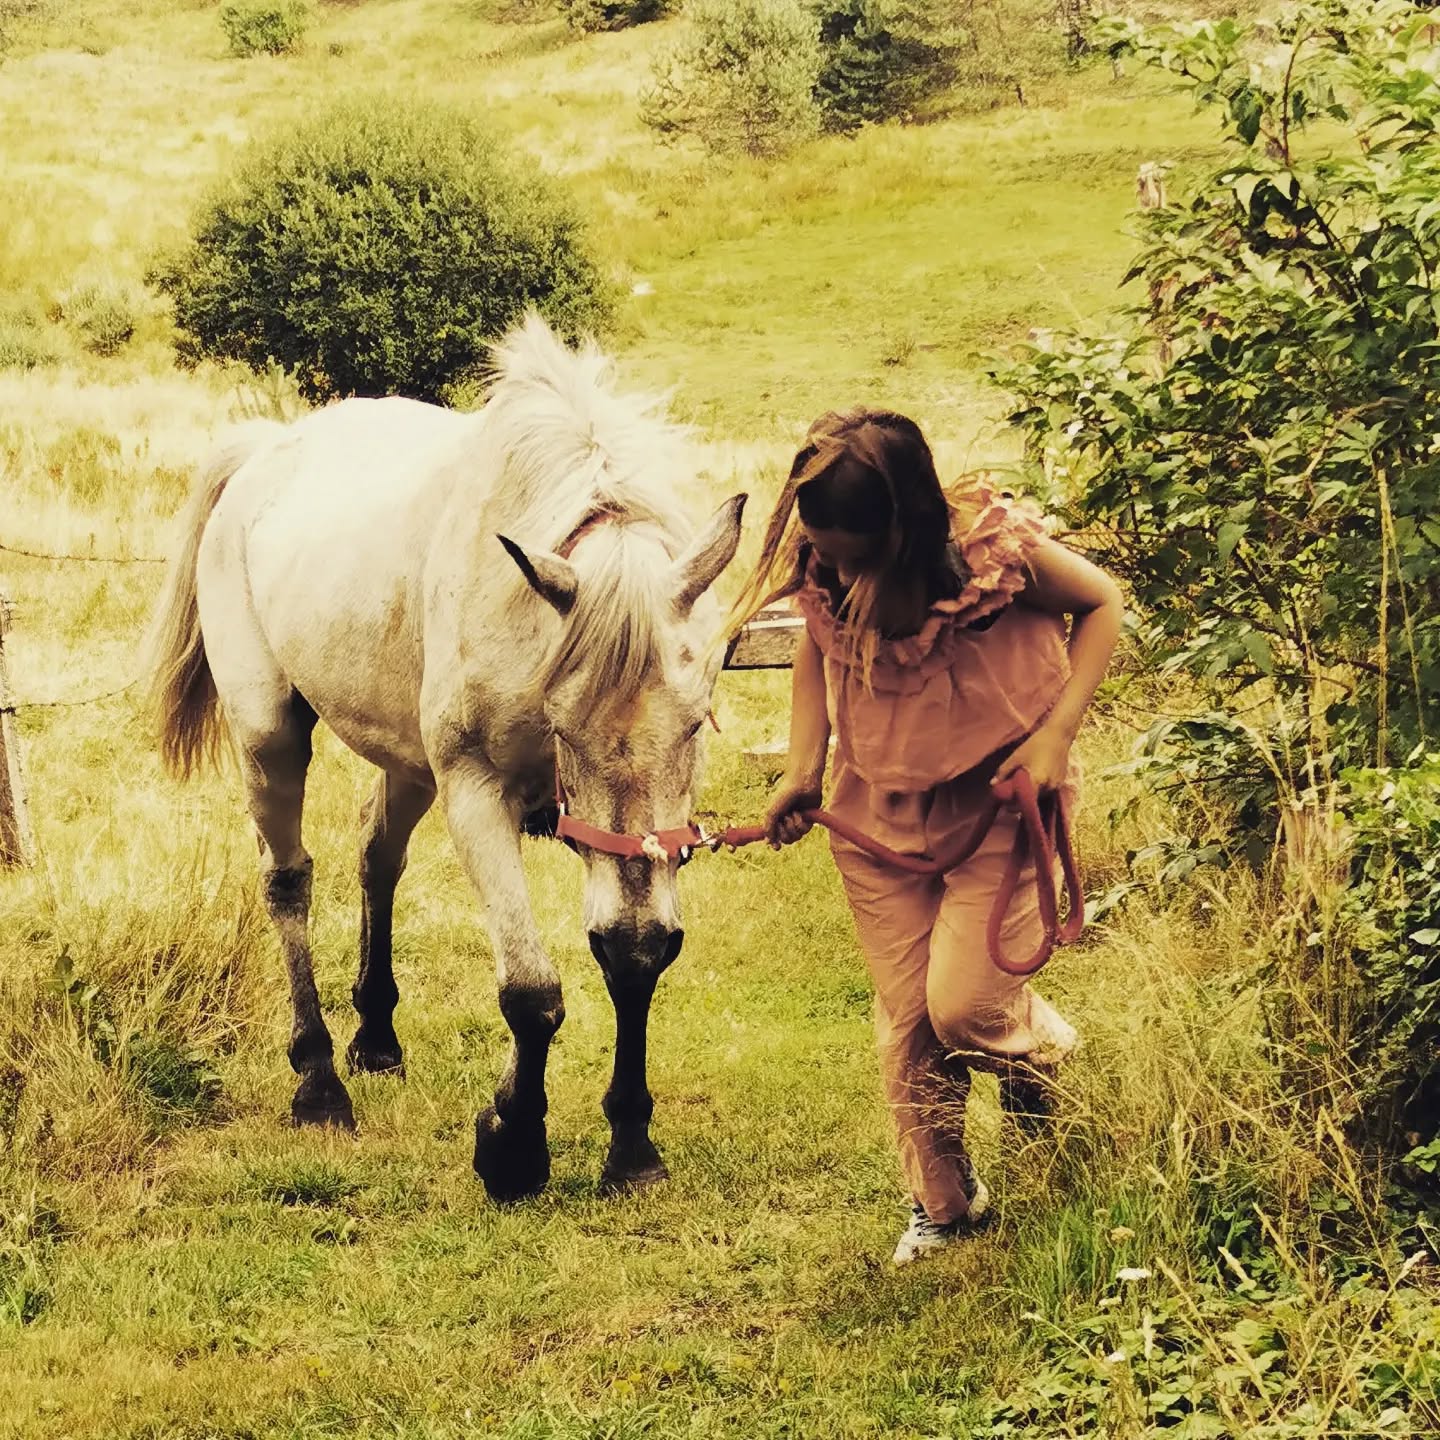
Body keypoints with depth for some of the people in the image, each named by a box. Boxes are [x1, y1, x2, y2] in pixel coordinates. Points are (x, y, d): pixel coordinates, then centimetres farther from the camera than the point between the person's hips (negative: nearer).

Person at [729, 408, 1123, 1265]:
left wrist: (1056, 734, -20)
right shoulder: (822, 569, -16)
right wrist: (804, 769, -6)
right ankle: (942, 1200, 27)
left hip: (997, 798, -4)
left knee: (963, 1006, -9)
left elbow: (1101, 603, -11)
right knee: (906, 1017, 6)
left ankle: (1041, 1049, 29)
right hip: (878, 807, 4)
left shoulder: (995, 553, -29)